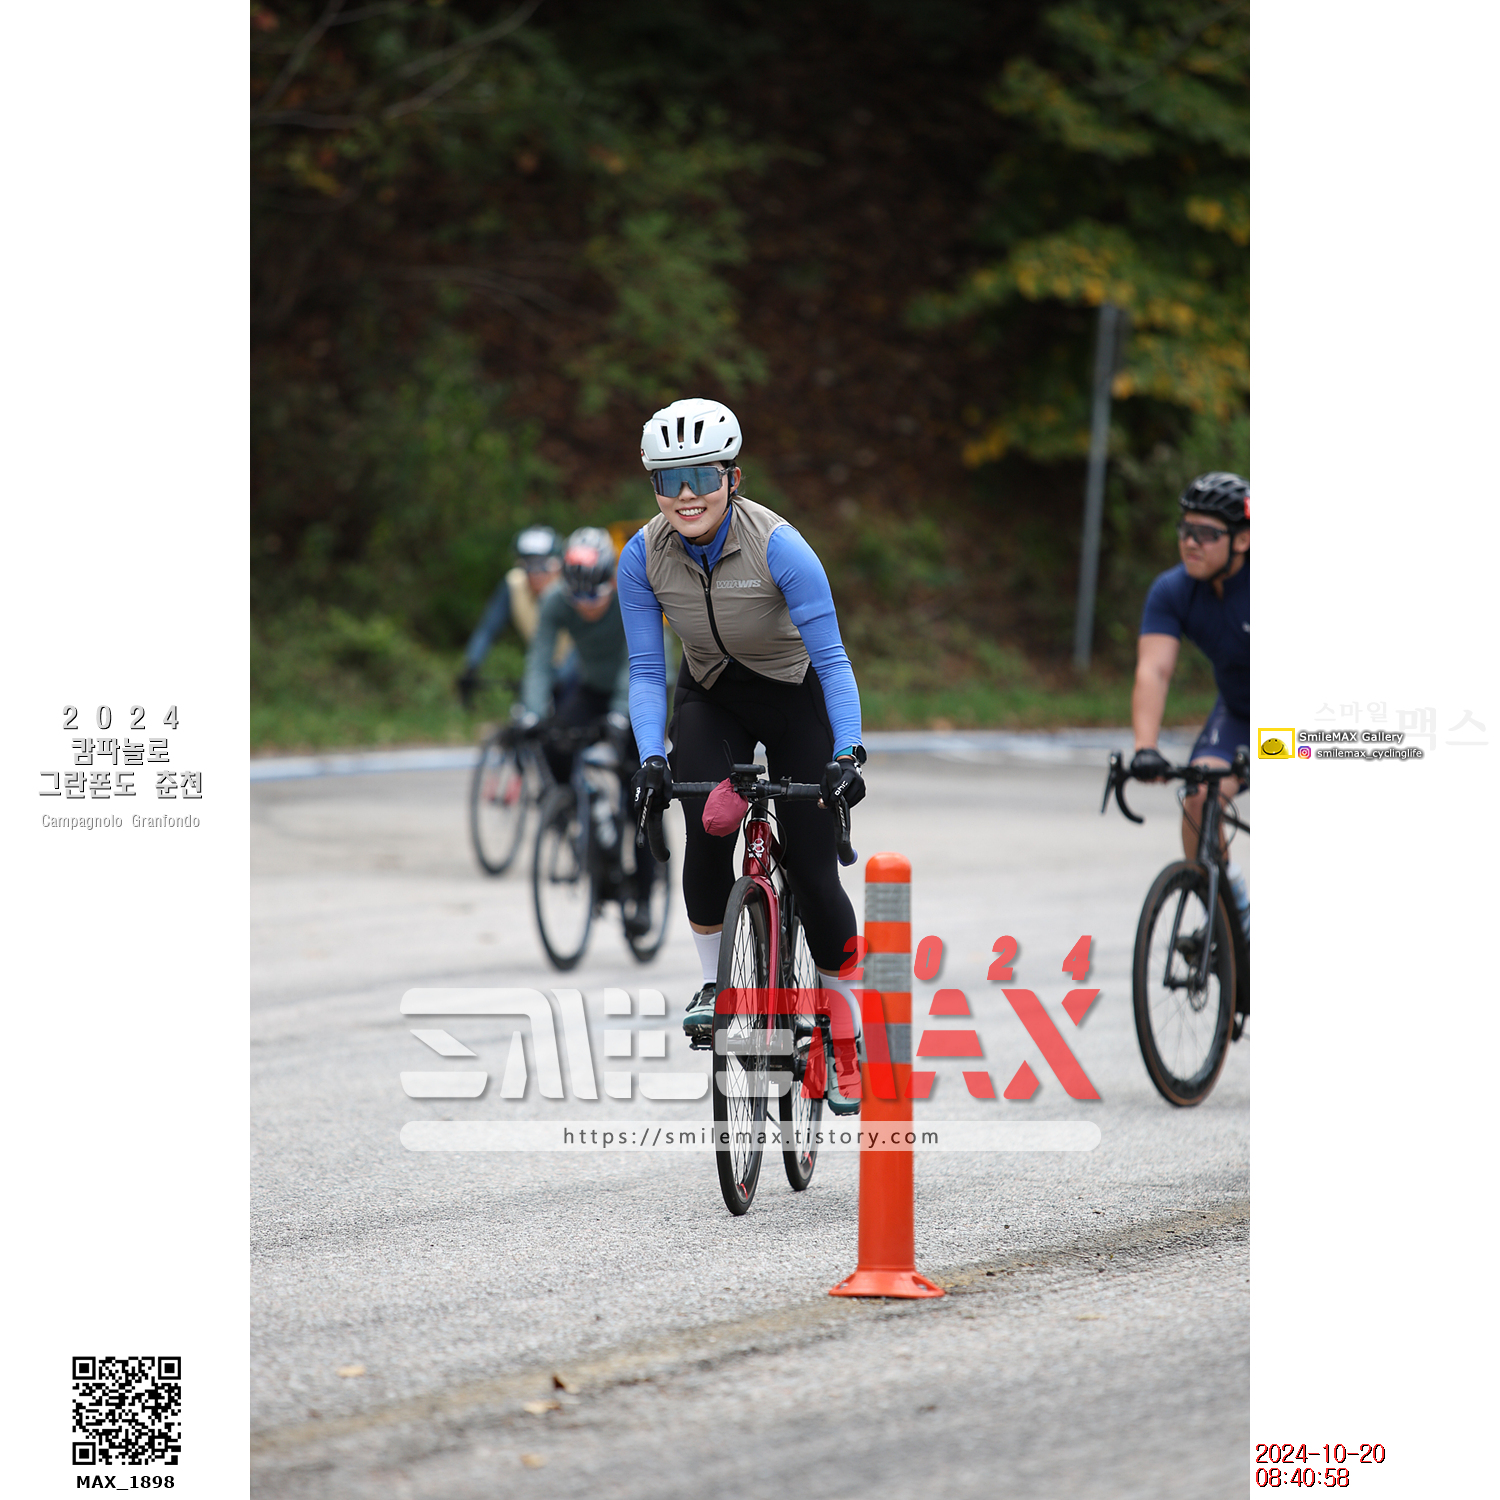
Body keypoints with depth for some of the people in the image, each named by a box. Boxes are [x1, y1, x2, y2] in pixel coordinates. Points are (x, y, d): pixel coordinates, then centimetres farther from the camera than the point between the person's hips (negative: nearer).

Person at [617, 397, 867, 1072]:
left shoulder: (777, 546, -30)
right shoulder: (643, 555, -19)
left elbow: (831, 659, -28)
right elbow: (646, 671, -15)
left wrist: (848, 754, -39)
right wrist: (650, 758, -30)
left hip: (795, 695, -2)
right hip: (711, 698, 2)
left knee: (812, 868, -7)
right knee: (708, 833, -23)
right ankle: (714, 983, -2)